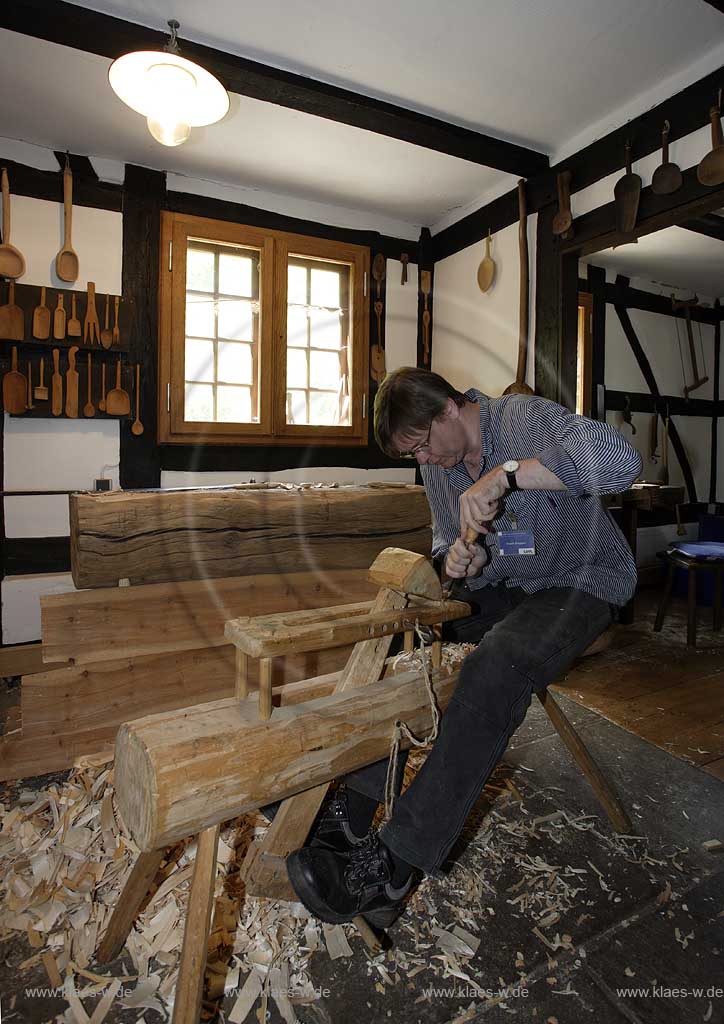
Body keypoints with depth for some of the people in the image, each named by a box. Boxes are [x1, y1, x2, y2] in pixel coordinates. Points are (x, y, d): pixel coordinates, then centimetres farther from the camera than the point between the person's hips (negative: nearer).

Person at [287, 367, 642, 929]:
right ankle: (357, 801, -3)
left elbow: (621, 459, -35)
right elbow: (446, 539, 8)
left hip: (581, 582, -7)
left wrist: (507, 473, -40)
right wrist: (460, 557, -16)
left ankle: (393, 866, -29)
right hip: (503, 586, 7)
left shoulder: (525, 417, -18)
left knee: (494, 667, -34)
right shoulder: (437, 464, 2)